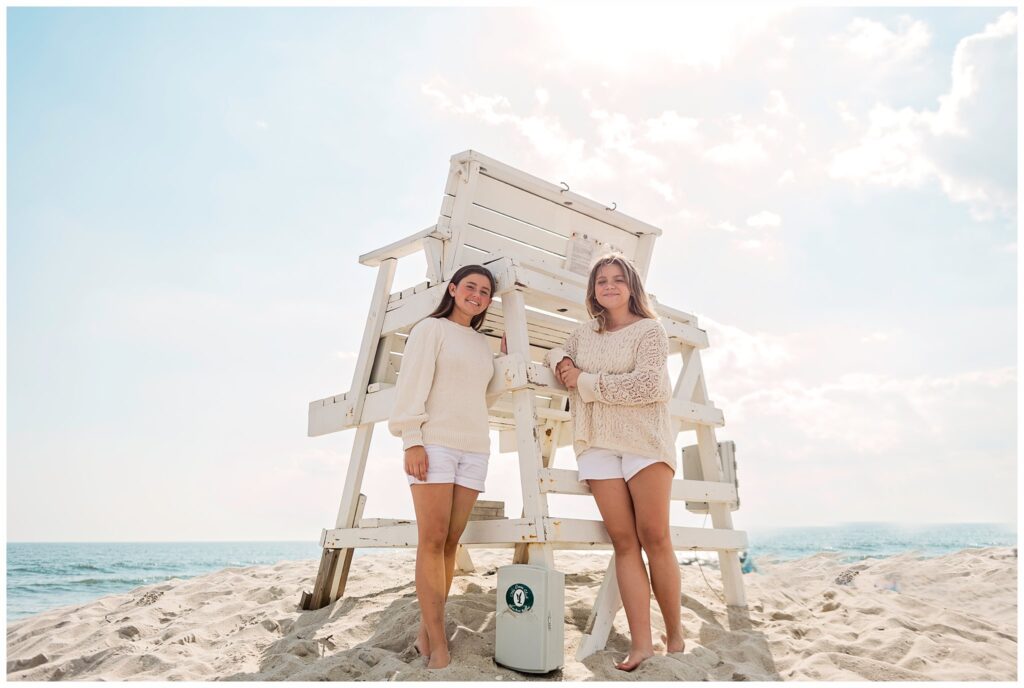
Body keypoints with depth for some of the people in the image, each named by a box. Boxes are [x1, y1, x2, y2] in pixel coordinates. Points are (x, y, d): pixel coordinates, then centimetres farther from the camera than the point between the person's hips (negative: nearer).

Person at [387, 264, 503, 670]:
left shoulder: (483, 345, 20)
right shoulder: (431, 329, 2)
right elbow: (412, 385, -7)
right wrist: (412, 440, -16)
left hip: (474, 449, 6)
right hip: (433, 443, -6)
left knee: (450, 542, 3)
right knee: (432, 540, -8)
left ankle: (427, 630, 12)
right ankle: (437, 644, -5)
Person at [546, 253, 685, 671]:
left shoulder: (649, 330, 4)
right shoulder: (582, 336, 18)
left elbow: (648, 385, -10)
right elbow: (556, 354, 34)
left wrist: (586, 382, -7)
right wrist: (560, 361, 10)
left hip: (644, 439, -3)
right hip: (597, 444, 4)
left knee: (654, 537, -7)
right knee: (623, 540, -2)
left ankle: (675, 636, 7)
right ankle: (641, 643, -3)